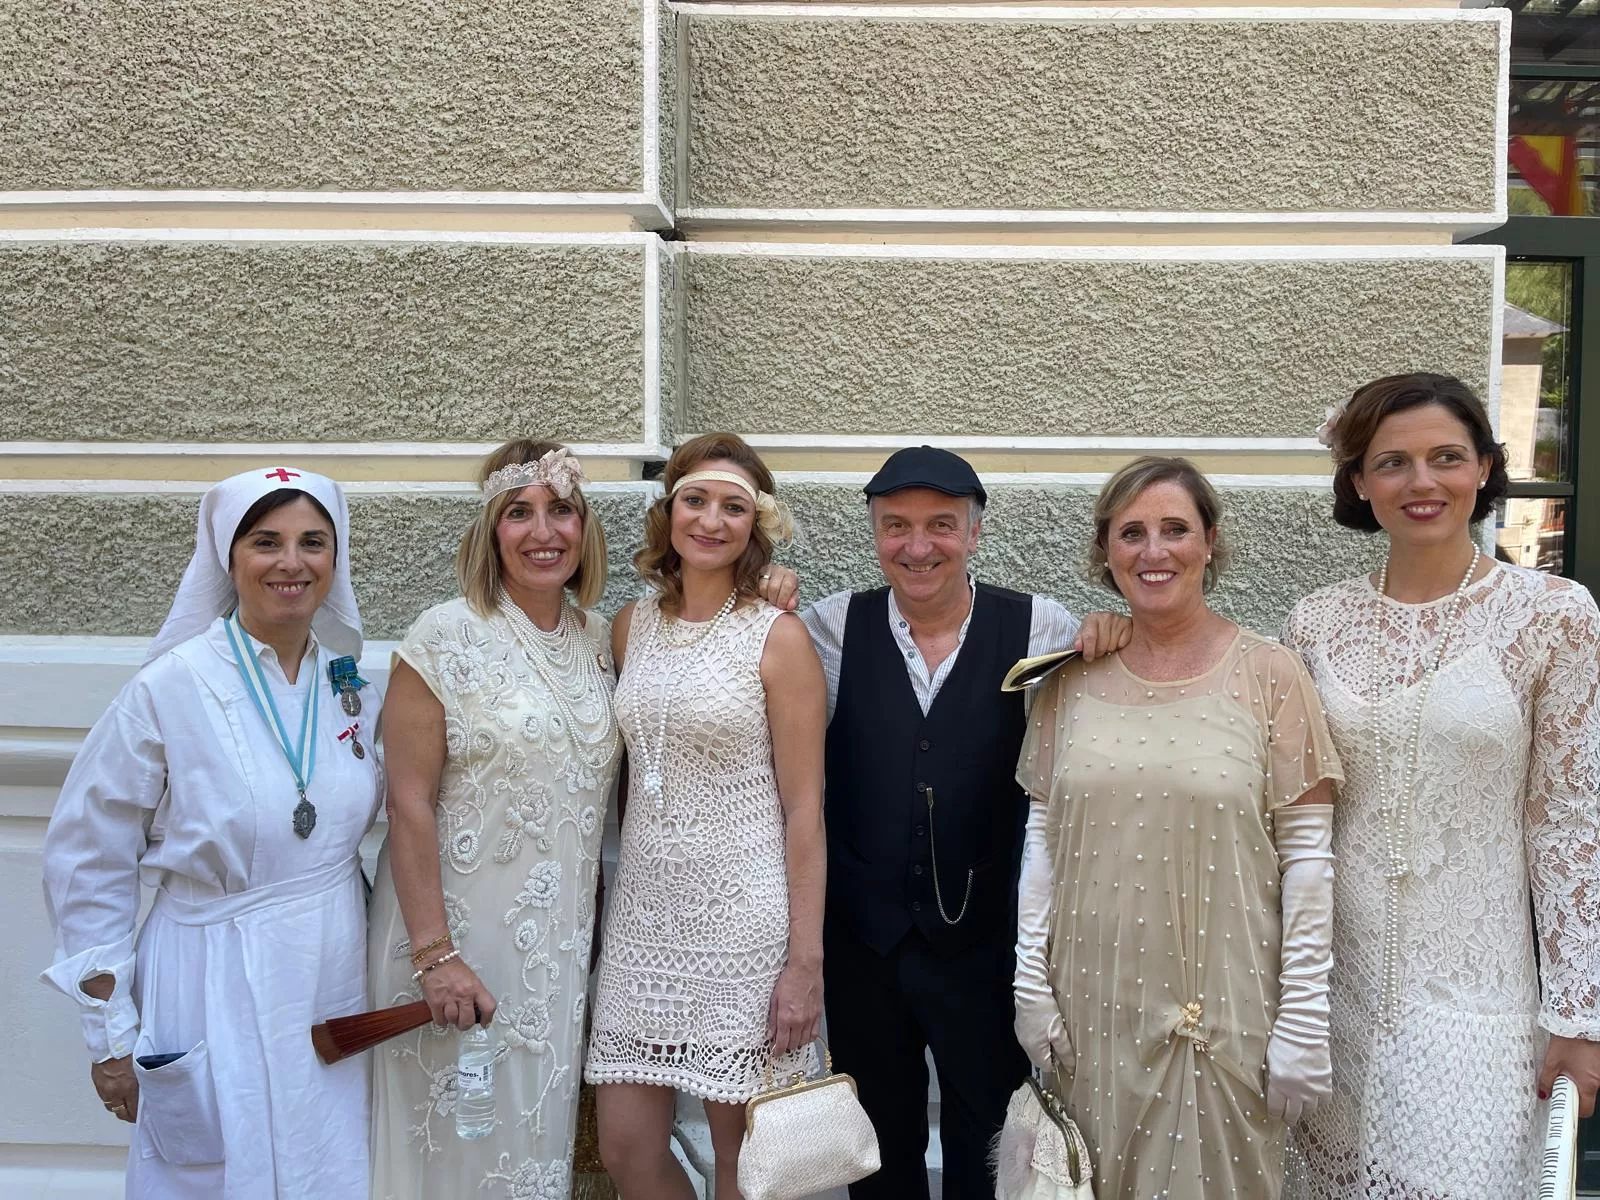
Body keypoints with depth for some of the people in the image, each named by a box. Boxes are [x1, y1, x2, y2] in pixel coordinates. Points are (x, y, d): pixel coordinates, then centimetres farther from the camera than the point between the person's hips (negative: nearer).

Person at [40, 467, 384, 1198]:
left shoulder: (351, 686, 1)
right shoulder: (169, 690, -14)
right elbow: (86, 866, -8)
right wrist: (111, 1036, -7)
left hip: (337, 986, 5)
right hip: (218, 996, -5)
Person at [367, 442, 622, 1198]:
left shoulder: (598, 638, 4)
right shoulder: (445, 638, -13)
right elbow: (409, 804, -14)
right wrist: (435, 954, -17)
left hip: (562, 939, 5)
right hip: (462, 931, -5)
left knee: (542, 1130, 17)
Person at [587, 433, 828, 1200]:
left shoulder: (779, 637, -8)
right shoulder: (632, 626, 7)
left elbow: (804, 808, -8)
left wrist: (807, 959, -11)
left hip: (742, 915, -4)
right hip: (645, 908, 5)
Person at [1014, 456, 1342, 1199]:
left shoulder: (1270, 676, -6)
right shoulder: (1071, 683, 3)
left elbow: (1305, 853, -7)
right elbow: (1042, 837, 6)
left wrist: (1303, 1021, -9)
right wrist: (1031, 985, 1)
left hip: (1223, 1010, -3)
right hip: (1093, 1006, 3)